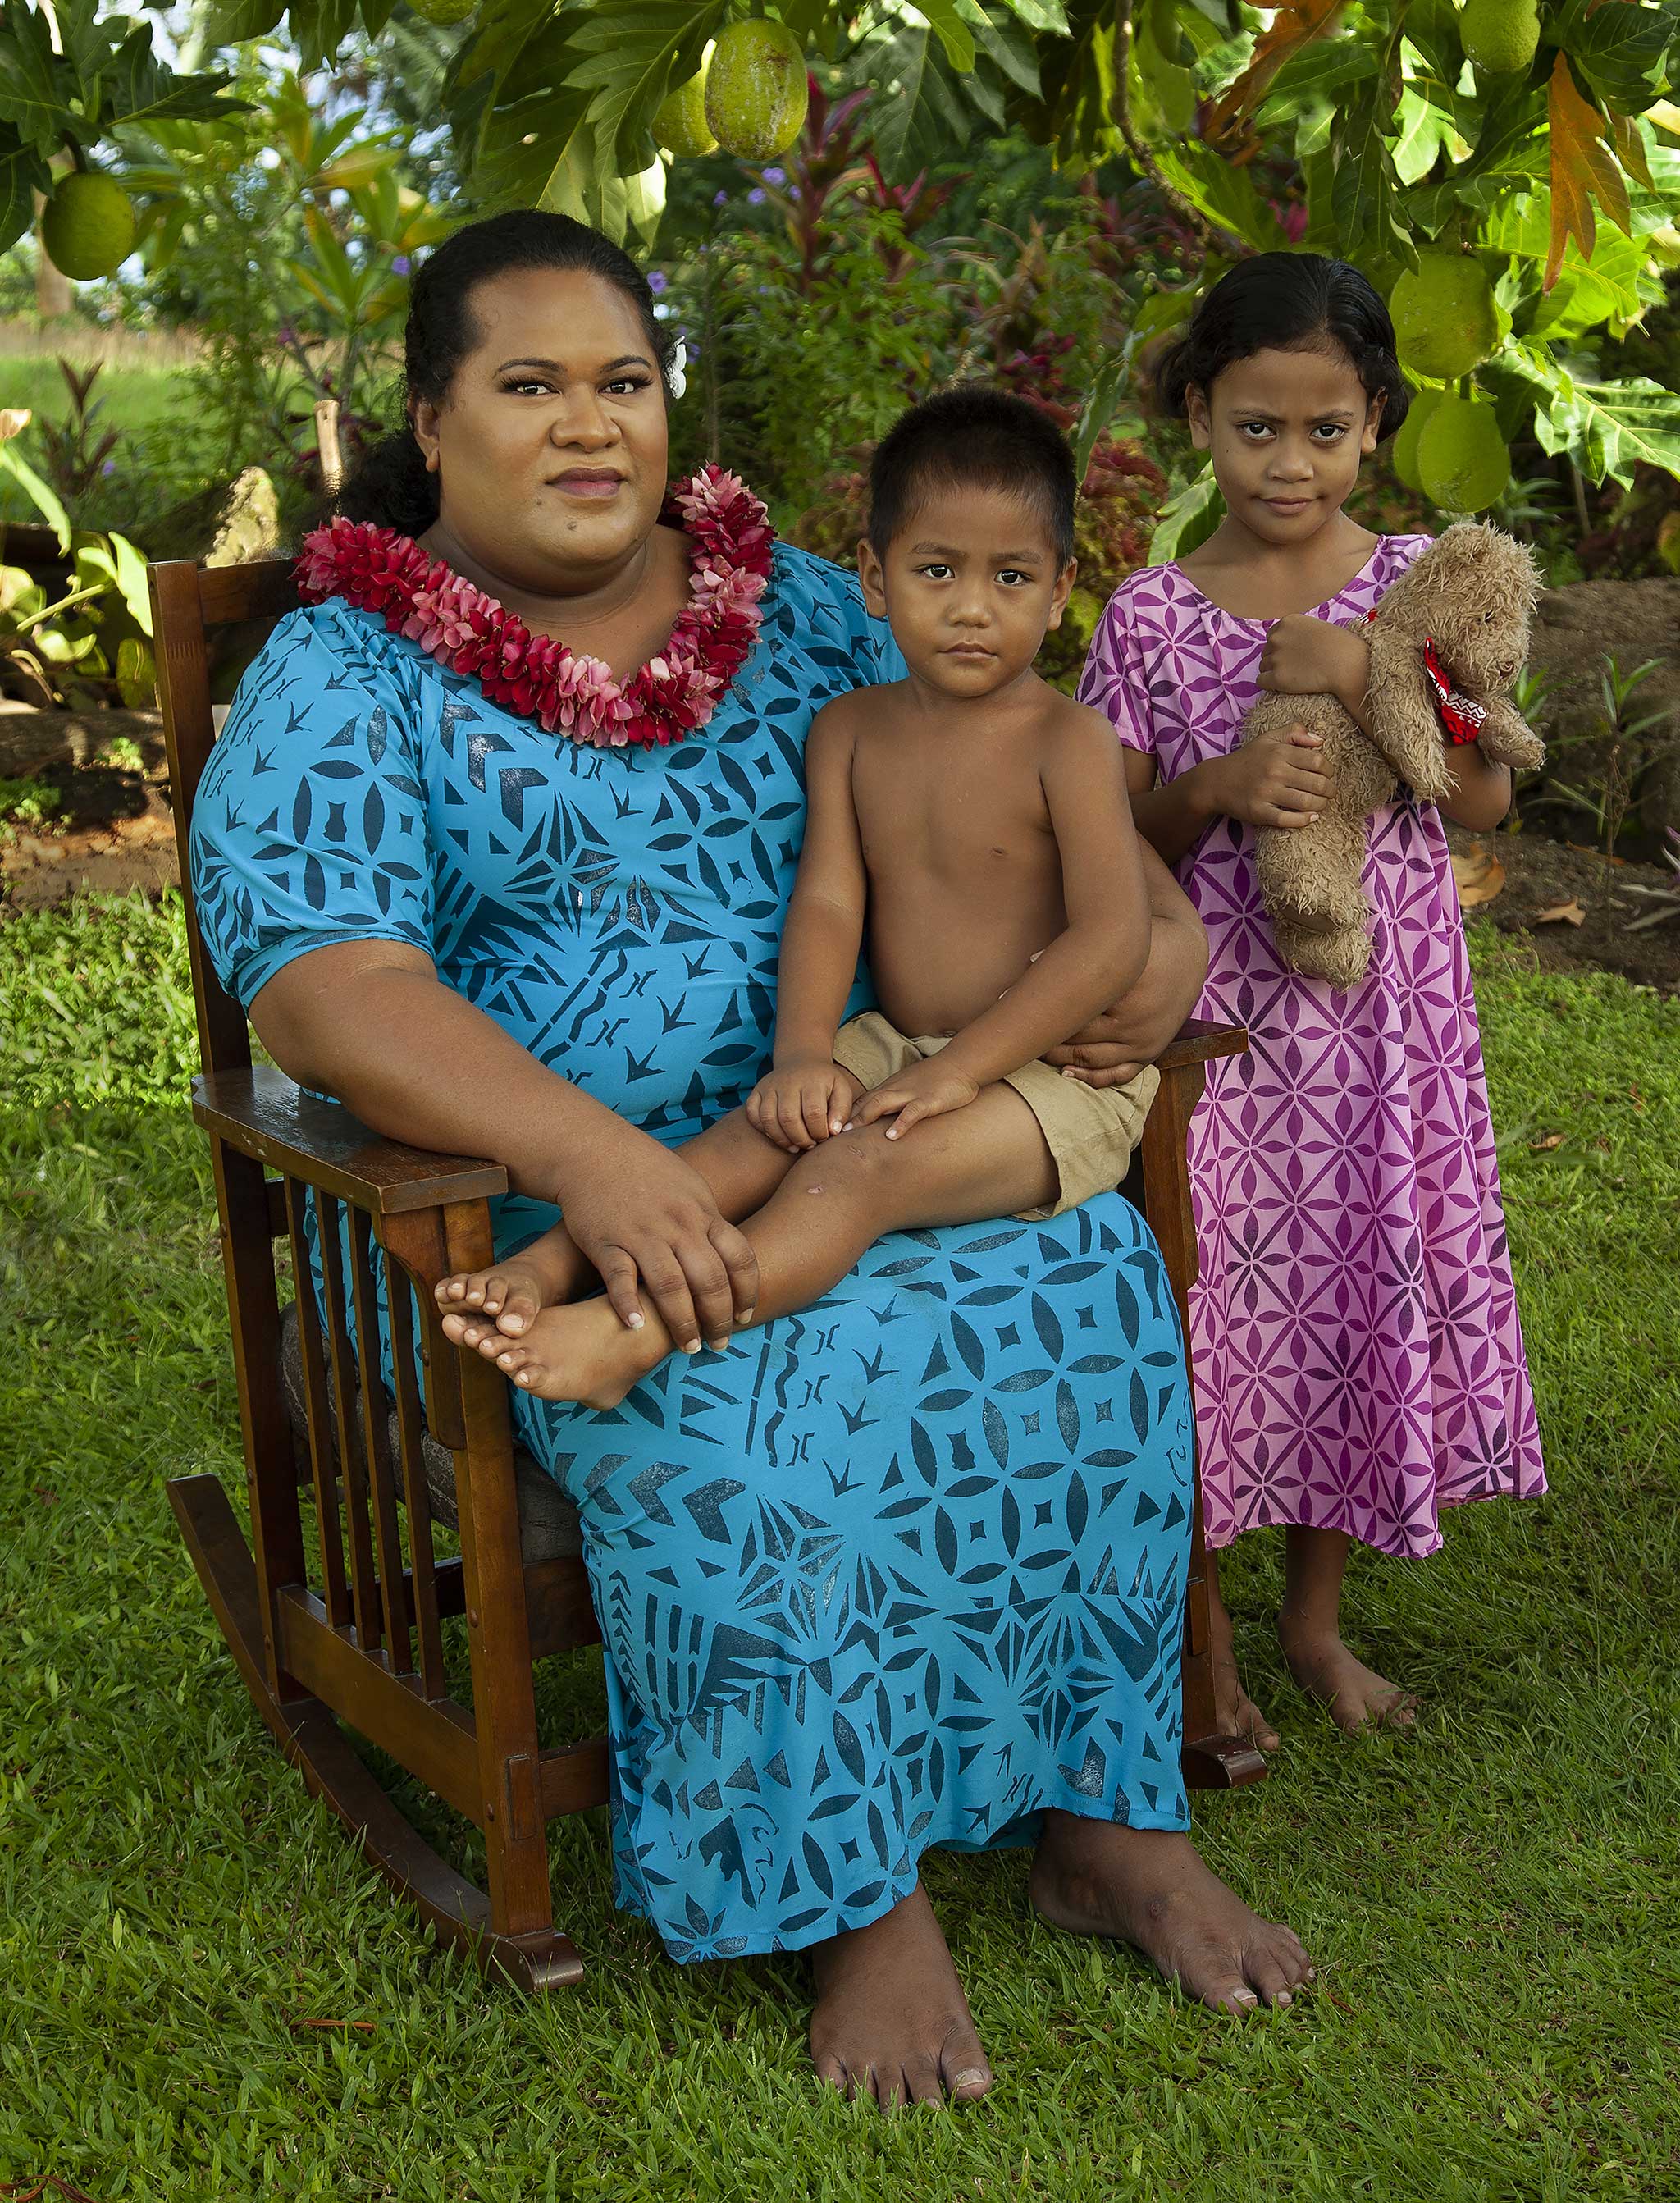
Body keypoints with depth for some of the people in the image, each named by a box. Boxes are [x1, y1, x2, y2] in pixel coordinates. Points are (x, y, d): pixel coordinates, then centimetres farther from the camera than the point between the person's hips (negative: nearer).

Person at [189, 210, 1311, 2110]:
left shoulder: (791, 607, 13)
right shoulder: (343, 675, -3)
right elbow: (324, 986, -18)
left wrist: (1162, 929, 0)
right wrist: (592, 1157, -32)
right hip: (521, 1203, -4)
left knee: (1083, 1279, -21)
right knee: (732, 1420, -33)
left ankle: (1100, 1813, -8)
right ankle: (859, 1891, -13)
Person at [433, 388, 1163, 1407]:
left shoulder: (1068, 741, -11)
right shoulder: (851, 730, 6)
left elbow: (1115, 937, -20)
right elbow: (828, 903, -1)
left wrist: (958, 1067, -23)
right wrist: (804, 1052, -20)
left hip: (1052, 1070, -6)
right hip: (893, 1045, 6)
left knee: (858, 1165, -29)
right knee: (762, 1130, -20)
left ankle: (636, 1333, -47)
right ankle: (549, 1268, -33)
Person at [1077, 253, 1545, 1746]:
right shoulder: (1150, 616, -2)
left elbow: (1488, 801, -4)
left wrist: (1368, 678, -16)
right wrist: (1218, 787, -19)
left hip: (1387, 1018, 2)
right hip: (1218, 1017, -2)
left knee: (1366, 1296, 10)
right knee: (1214, 1308, 1)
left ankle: (1316, 1614, 31)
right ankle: (1202, 1639, 21)